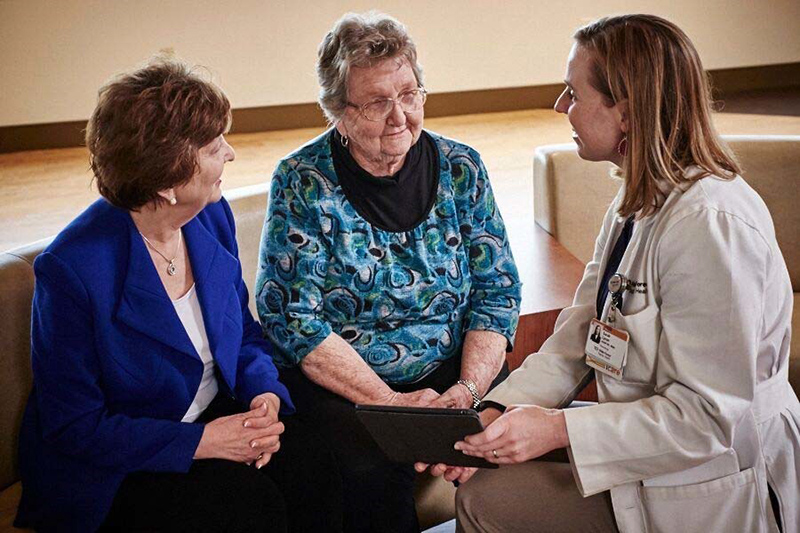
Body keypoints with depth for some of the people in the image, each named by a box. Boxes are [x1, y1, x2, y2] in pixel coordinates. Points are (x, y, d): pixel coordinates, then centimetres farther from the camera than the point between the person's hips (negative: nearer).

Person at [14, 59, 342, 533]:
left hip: (215, 416, 6)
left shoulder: (213, 217, -2)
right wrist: (200, 441, -23)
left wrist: (265, 394, -11)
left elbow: (246, 333, 11)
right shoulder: (71, 269, -22)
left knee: (313, 471, -20)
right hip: (112, 470, -5)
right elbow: (74, 427, -16)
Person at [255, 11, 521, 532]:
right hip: (339, 381, -3)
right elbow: (292, 318, -11)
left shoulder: (461, 168, 2)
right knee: (376, 472, -31)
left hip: (452, 369, 3)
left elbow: (497, 292, 2)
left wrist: (468, 389, -15)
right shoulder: (302, 182, -7)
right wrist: (391, 401, -19)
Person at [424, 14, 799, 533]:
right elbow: (575, 341, 2)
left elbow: (709, 416, -26)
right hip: (649, 447, 8)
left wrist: (559, 428, -25)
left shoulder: (710, 226, -27)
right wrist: (494, 415, -11)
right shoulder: (639, 203, 6)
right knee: (482, 490, 4)